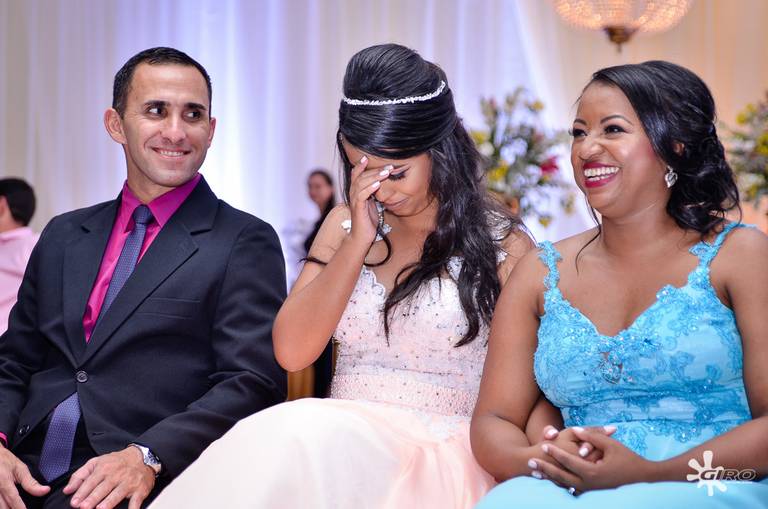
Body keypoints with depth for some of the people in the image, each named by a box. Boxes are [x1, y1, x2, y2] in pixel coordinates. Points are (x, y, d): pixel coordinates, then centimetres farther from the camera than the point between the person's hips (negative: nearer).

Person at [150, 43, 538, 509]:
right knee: (285, 433, -33)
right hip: (339, 446, 3)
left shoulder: (503, 247, 1)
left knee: (297, 438, -33)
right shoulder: (346, 224, 13)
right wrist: (359, 240, -4)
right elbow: (292, 352, 2)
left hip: (440, 465, -3)